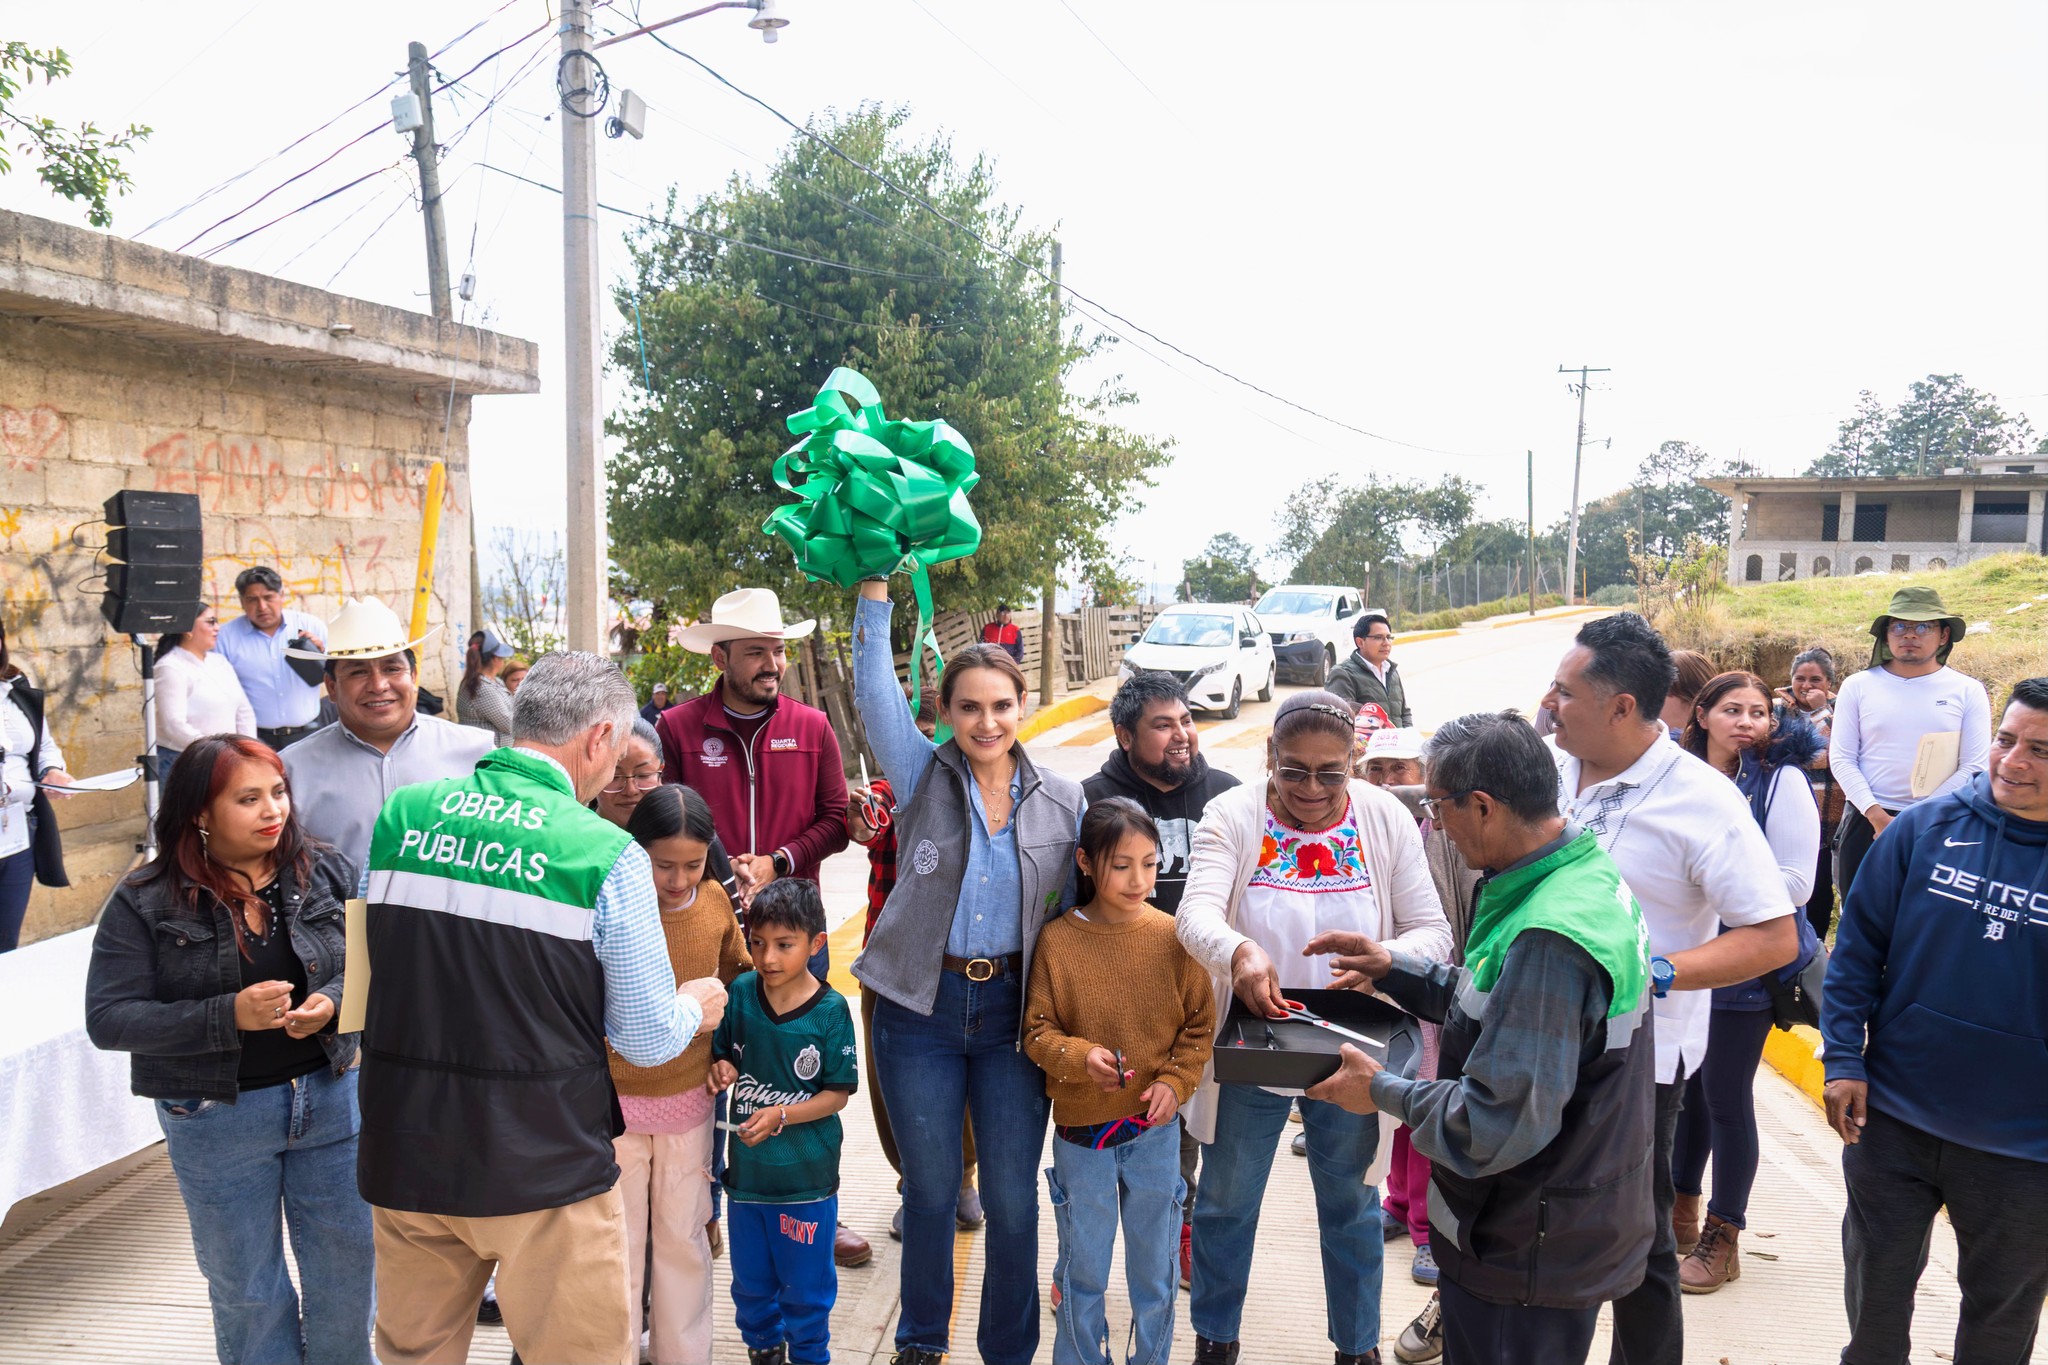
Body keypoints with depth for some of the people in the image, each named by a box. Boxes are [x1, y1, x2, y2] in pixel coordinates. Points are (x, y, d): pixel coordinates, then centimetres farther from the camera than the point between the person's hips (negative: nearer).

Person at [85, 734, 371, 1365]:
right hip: (216, 1118, -2)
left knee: (347, 1267, 15)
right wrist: (229, 1017, -24)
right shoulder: (145, 902, -9)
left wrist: (333, 1003, -22)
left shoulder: (325, 871, -3)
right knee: (244, 1288, 16)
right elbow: (108, 1019, -12)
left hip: (331, 1095, 2)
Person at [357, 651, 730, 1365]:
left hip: (404, 1158, 5)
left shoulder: (400, 815, -2)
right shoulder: (608, 856, -16)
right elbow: (649, 1040, -9)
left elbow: (375, 965, 14)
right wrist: (694, 1005, 12)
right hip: (542, 1167, -4)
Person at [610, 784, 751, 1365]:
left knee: (683, 1236, 16)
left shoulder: (715, 899, -6)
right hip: (615, 1100, -3)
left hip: (689, 1097, 3)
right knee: (618, 1245, 10)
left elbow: (736, 972, 12)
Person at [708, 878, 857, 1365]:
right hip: (747, 1167, 4)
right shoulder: (740, 993, -6)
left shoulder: (830, 1010, -15)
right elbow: (724, 1053, 7)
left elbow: (837, 1093, -12)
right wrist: (722, 1069, -15)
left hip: (806, 1176, -4)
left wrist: (780, 1115, -23)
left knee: (806, 1285, 12)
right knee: (750, 1280, 21)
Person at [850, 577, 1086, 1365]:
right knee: (930, 1190, 13)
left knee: (1011, 1197, 6)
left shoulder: (1065, 802, 2)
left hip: (1014, 1009, 1)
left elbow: (1073, 914, 6)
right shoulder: (922, 778, -1)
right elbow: (873, 692, -10)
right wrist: (874, 588, -17)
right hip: (921, 1007, 0)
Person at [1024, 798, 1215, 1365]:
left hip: (1156, 1129, 1)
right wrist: (1079, 1057, -22)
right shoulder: (1057, 940, -10)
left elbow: (1200, 1024, 2)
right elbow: (1037, 1030, -5)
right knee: (1083, 1269, 15)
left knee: (1155, 1269, 16)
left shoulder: (1173, 936, -7)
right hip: (1080, 1130, -1)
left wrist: (1175, 1082, -11)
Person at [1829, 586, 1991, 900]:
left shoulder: (1968, 691, 1)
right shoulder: (1858, 686, 2)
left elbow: (1974, 767, -4)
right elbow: (1842, 758, -1)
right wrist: (1877, 816, -13)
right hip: (1865, 822, 1)